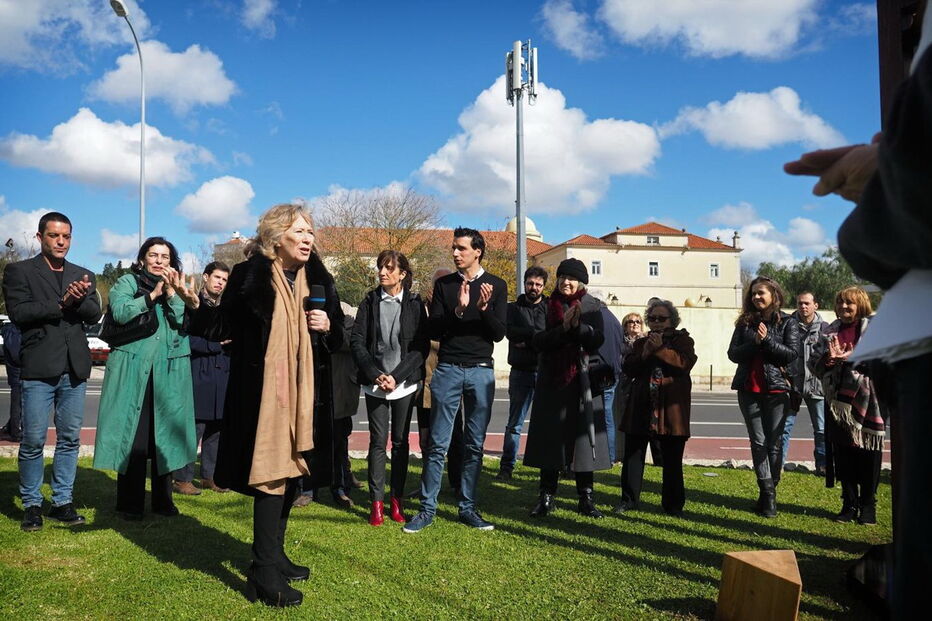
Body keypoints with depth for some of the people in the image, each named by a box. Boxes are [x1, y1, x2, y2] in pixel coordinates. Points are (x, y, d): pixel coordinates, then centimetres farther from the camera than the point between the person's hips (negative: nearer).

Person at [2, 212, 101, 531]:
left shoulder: (83, 275, 15)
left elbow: (95, 315, 3)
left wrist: (79, 299, -17)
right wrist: (62, 303, -15)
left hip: (75, 369, 4)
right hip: (39, 368, -3)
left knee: (70, 439, 8)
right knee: (33, 441, -1)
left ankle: (62, 502, 17)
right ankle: (32, 505, 12)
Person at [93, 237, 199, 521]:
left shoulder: (178, 287, 16)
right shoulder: (127, 282, 8)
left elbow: (185, 321, 0)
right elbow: (120, 313, -10)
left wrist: (172, 292, -9)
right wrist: (153, 295, -11)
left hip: (168, 373, 3)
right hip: (132, 370, -3)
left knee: (165, 436, 5)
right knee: (133, 435, -4)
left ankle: (163, 500, 16)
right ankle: (130, 504, 5)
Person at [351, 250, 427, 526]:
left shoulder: (415, 304, 0)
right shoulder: (370, 302, 4)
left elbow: (421, 347, -4)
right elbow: (357, 341, 0)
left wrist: (396, 377, -12)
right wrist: (376, 375, -10)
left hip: (405, 383, 0)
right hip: (375, 383, 0)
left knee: (400, 441, 6)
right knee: (378, 441, 0)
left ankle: (397, 500, 15)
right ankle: (376, 502, 6)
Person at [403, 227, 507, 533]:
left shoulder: (496, 286, 6)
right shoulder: (443, 284, 8)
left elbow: (499, 333, 1)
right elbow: (433, 329, -1)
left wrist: (484, 309, -17)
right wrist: (457, 310, -17)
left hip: (480, 371, 0)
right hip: (447, 369, 0)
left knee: (475, 445, 4)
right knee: (438, 444, -1)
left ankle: (467, 507, 13)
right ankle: (428, 508, 6)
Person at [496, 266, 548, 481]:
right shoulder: (513, 308, 12)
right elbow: (511, 332, -7)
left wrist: (527, 340, -9)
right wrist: (537, 335, -10)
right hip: (521, 372, 1)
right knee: (514, 423, 4)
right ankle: (506, 467, 10)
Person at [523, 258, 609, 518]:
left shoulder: (592, 306, 5)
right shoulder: (547, 306, 5)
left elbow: (597, 341, -5)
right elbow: (539, 341, -6)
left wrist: (578, 326, -21)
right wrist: (563, 328, -19)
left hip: (581, 378, 0)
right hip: (551, 378, 0)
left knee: (584, 436, 1)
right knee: (550, 437, 1)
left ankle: (586, 498, 10)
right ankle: (546, 497, 8)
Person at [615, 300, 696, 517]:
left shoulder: (683, 340, 8)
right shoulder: (640, 343, 16)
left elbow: (685, 363, -12)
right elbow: (628, 369, 3)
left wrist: (660, 350, -16)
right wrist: (644, 354, -11)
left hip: (671, 407, -2)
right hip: (640, 407, 3)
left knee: (672, 458, 5)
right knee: (633, 454, 3)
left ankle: (674, 504, 16)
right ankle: (628, 499, 12)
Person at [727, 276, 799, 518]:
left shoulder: (787, 322, 2)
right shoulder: (745, 322, 9)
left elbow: (793, 353, -9)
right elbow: (733, 353, 1)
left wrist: (767, 340, -17)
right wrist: (754, 342, -13)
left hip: (776, 389, -2)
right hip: (749, 389, 2)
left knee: (774, 443, 1)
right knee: (758, 441, 1)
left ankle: (769, 491, 10)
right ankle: (768, 492, 5)